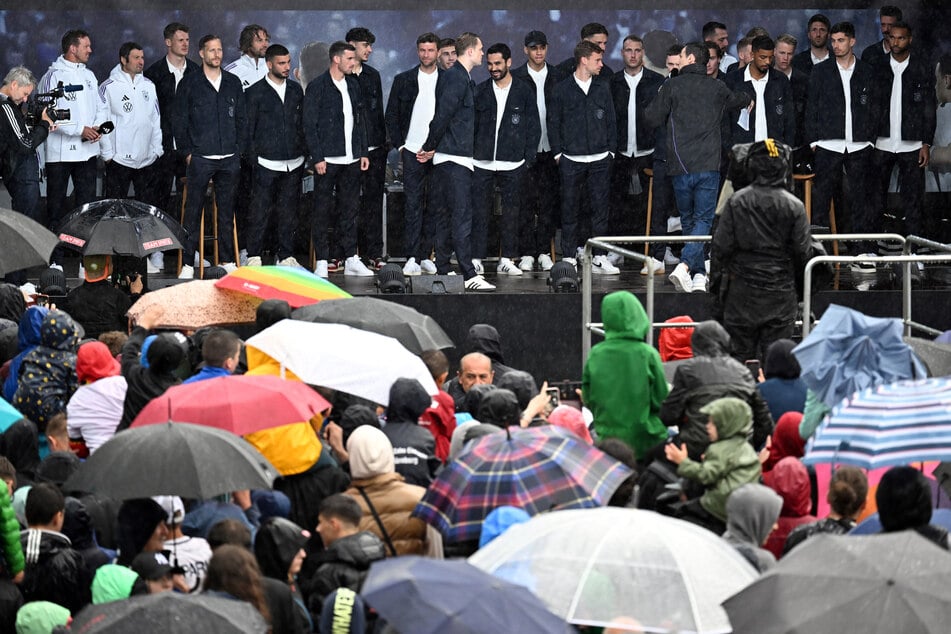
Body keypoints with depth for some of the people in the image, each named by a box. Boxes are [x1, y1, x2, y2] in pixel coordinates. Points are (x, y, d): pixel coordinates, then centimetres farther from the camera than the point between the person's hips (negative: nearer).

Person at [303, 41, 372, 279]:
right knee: (322, 212, -1)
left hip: (351, 160, 6)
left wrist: (363, 152, 12)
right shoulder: (317, 87, -5)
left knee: (349, 210, 8)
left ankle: (351, 260, 11)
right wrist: (317, 157, -13)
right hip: (327, 160, -6)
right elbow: (309, 125, -7)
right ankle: (322, 262, 2)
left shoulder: (353, 85, 13)